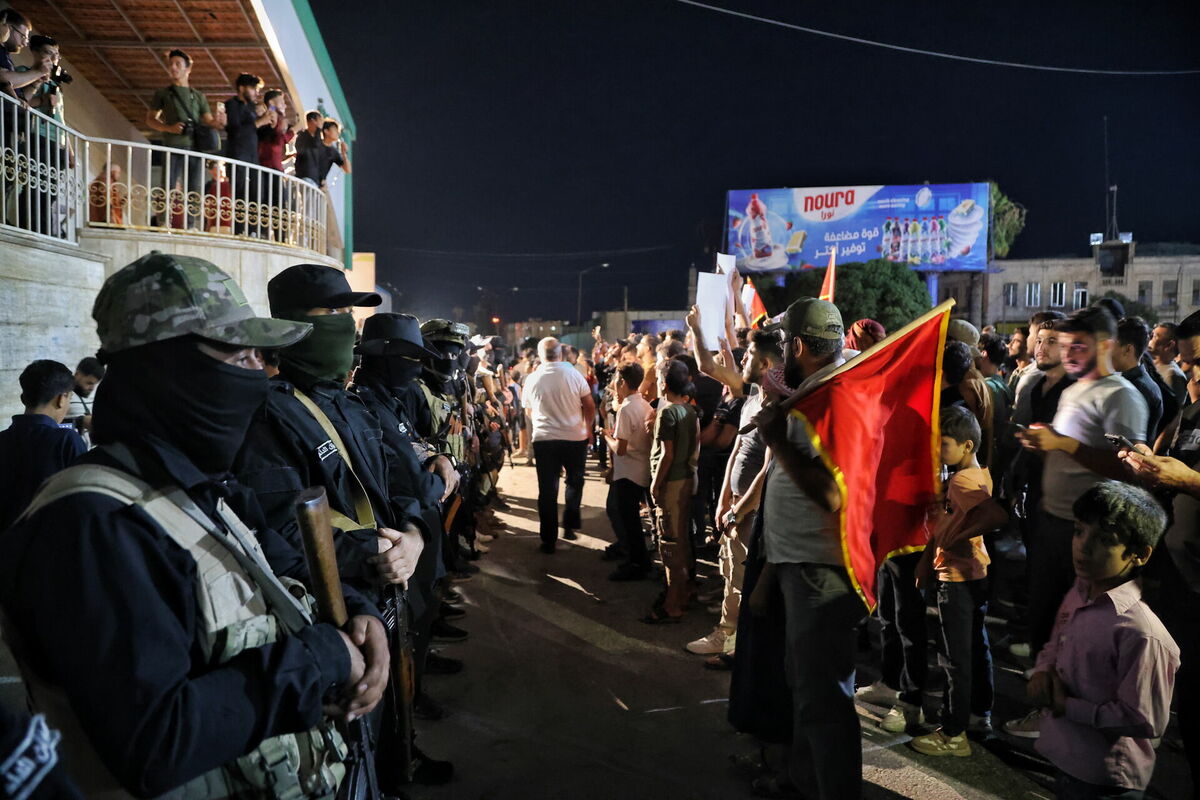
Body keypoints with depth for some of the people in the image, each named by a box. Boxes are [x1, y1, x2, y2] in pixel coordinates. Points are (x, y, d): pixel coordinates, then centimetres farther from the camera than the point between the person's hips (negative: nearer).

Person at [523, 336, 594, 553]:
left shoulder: (532, 379, -1)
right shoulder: (573, 374, -6)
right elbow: (590, 406, 0)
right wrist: (587, 427, 17)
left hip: (543, 439, 1)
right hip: (575, 437, -1)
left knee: (548, 489, 6)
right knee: (574, 481, 21)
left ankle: (549, 540, 10)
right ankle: (569, 526, 19)